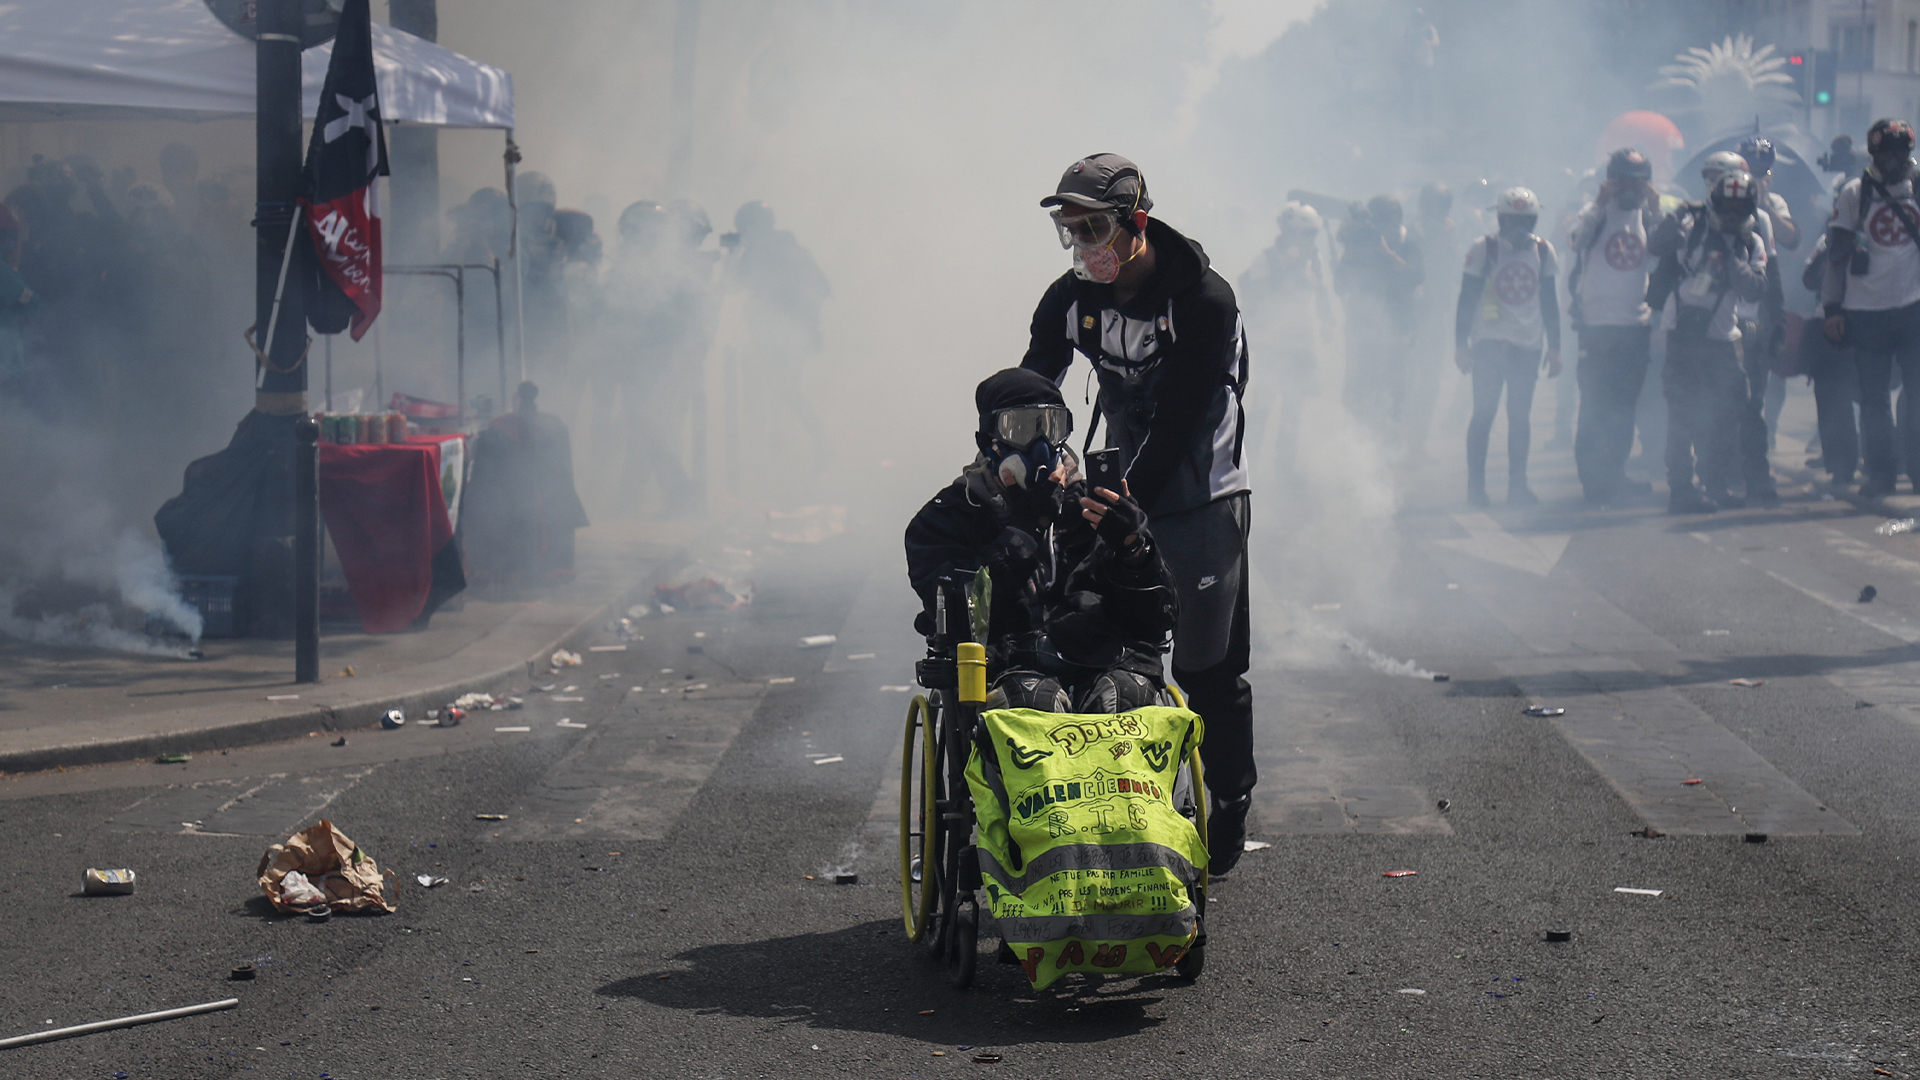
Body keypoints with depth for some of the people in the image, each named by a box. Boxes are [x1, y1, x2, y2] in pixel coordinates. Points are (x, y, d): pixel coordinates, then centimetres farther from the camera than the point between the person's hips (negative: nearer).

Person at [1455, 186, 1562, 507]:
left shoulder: (1543, 252, 7)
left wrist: (1554, 348, 10)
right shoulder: (1483, 251, -2)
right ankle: (1476, 485, 3)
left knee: (1520, 416, 3)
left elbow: (1550, 304, 12)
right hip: (1488, 344, -3)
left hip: (1527, 346, 3)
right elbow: (1466, 300, 0)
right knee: (1484, 413, -2)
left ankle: (1517, 484, 8)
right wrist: (1461, 344, -4)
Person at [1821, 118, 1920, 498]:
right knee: (1873, 398, 4)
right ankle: (1879, 473, 11)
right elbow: (1837, 252, 2)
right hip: (1867, 311, -1)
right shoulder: (1854, 193, 1)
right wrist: (1832, 307, -3)